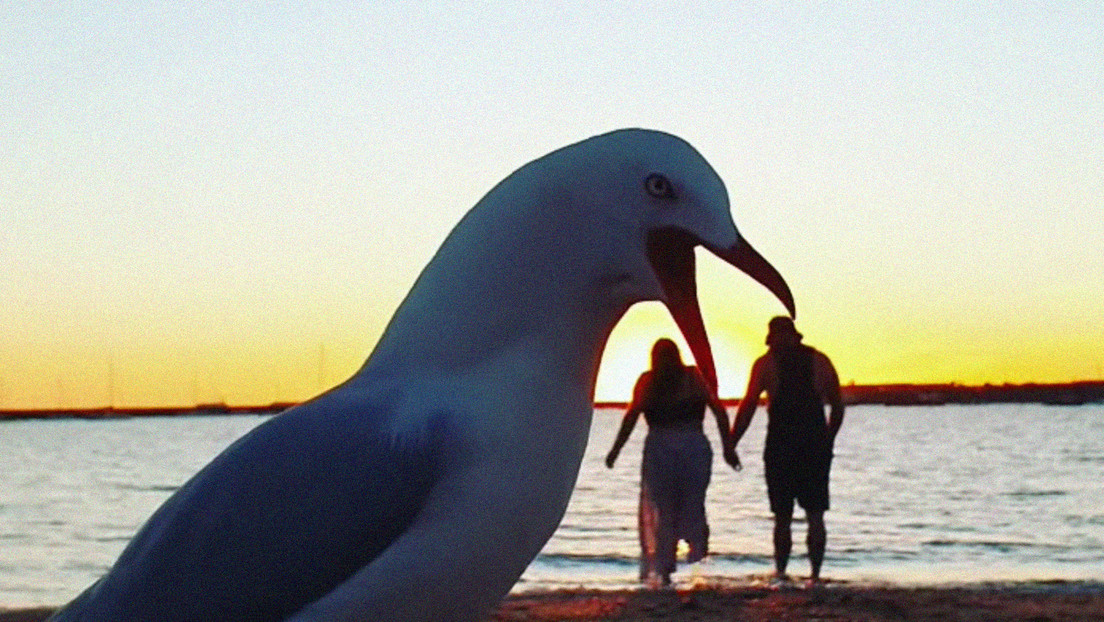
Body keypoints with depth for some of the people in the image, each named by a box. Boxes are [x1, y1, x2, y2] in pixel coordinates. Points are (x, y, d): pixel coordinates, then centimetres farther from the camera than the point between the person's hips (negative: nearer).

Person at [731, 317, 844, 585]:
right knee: (815, 516, 4)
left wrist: (731, 444, -3)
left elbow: (748, 407, -5)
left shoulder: (766, 364, 1)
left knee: (783, 516, 6)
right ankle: (815, 573, 0)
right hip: (816, 447, 2)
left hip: (780, 446, -2)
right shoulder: (820, 361, 9)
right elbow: (838, 407, 12)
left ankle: (780, 571, 7)